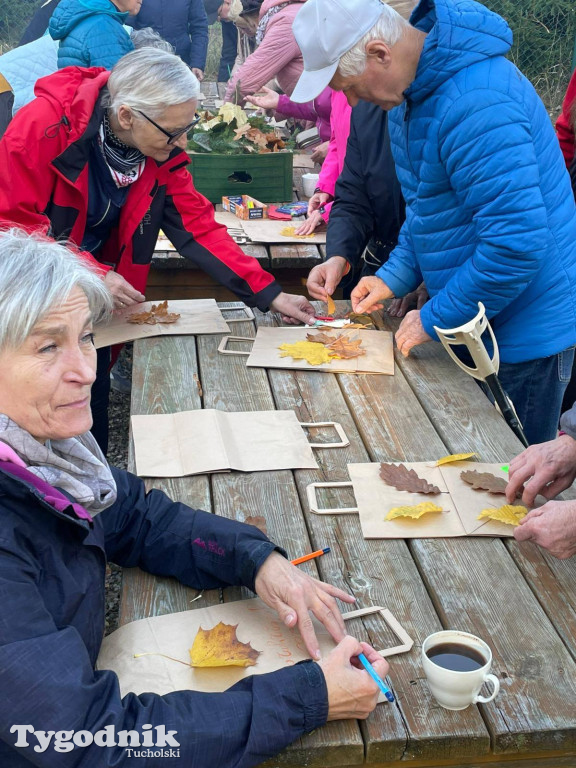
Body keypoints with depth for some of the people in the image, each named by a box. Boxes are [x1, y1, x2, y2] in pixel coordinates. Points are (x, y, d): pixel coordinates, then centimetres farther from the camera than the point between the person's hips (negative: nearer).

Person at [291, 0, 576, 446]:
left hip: (527, 334, -9)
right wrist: (395, 276, 5)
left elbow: (518, 242, -32)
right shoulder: (409, 94, 4)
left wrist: (435, 319, -20)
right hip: (476, 324, 9)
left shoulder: (476, 103, -29)